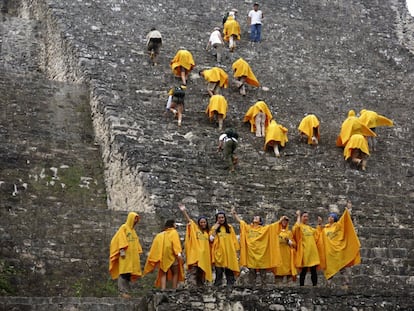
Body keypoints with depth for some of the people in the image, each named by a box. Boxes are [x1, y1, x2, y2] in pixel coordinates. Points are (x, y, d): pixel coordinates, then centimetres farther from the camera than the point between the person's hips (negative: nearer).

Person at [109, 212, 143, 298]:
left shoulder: (133, 230, 22)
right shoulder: (124, 227, 0)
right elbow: (120, 239, -9)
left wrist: (138, 252, 16)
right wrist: (122, 250, -19)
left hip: (132, 256, 7)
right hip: (125, 255, -7)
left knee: (129, 273, 3)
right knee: (124, 273, -11)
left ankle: (126, 291, 3)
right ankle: (123, 291, -14)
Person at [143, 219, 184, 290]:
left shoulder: (160, 235, 20)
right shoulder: (173, 232, 5)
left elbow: (155, 247, 13)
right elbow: (176, 242, -12)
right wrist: (178, 252, -23)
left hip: (163, 257, 4)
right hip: (172, 256, -4)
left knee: (163, 273, 8)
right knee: (175, 273, 8)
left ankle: (163, 290, -6)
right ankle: (174, 290, 3)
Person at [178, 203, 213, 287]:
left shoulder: (208, 232, 18)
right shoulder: (195, 228, 6)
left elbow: (210, 242, 26)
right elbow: (189, 220, -6)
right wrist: (184, 211, -18)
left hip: (204, 254, 4)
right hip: (195, 253, -4)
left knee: (202, 271, 8)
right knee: (194, 269, -18)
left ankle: (200, 285, 15)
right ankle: (192, 284, -23)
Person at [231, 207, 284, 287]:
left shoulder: (264, 229, 8)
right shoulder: (248, 227, 14)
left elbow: (272, 226, 2)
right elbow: (240, 220, 16)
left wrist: (280, 221, -8)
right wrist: (234, 213, 12)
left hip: (261, 252, -2)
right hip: (251, 251, 2)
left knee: (262, 270, -1)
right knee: (252, 270, 4)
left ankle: (263, 285, 3)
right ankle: (252, 286, 8)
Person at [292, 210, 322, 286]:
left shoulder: (311, 228, 20)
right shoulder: (299, 227, 1)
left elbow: (318, 234, 33)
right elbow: (297, 227, -23)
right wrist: (298, 216, -11)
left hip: (312, 251, 5)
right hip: (304, 251, -5)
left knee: (314, 270, 3)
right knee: (304, 271, -4)